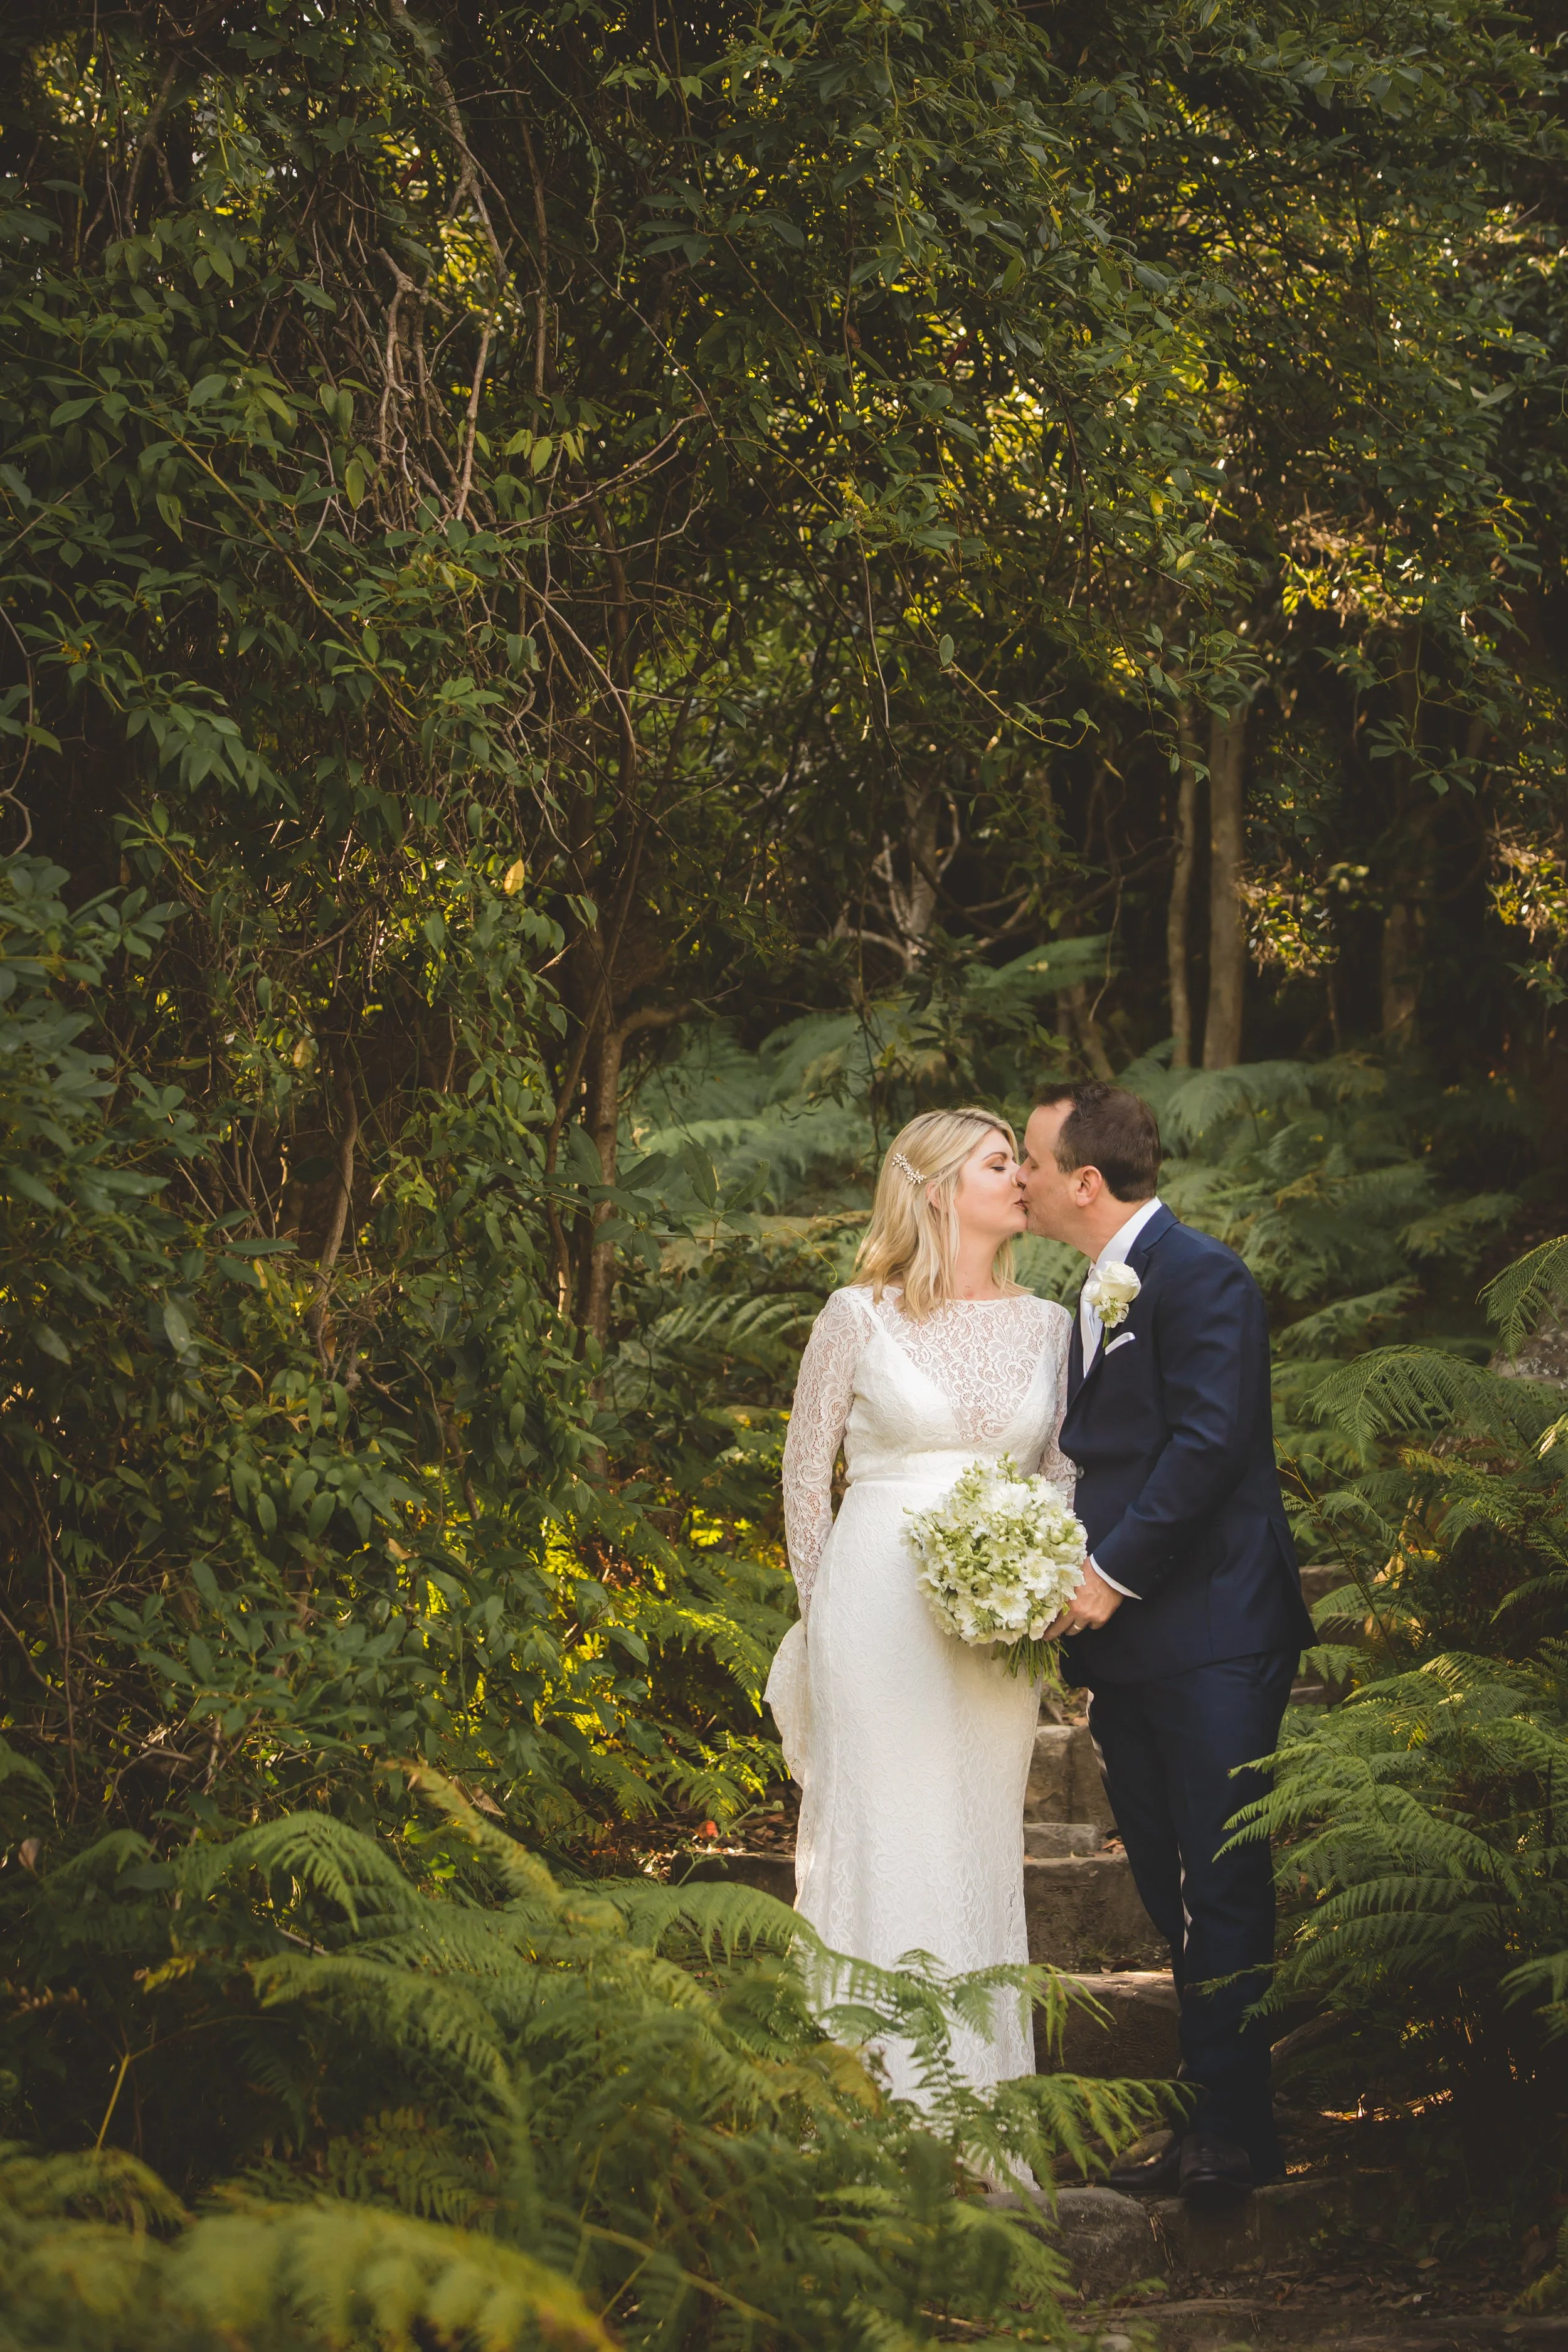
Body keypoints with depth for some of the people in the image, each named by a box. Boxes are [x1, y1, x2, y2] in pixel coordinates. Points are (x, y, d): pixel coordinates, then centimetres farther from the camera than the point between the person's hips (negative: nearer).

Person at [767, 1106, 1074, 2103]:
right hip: (879, 1602, -3)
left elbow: (1065, 1474, 13)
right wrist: (830, 1605, 10)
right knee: (879, 1835, -3)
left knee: (981, 1844, 5)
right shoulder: (859, 1317, -1)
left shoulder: (1047, 1325, 9)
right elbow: (806, 1471, 7)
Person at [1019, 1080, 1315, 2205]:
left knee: (1223, 1887, -7)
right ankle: (1209, 2121, 17)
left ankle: (1238, 2131, -3)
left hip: (1209, 1636, -9)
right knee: (1174, 1894, 11)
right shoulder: (1098, 1294, 19)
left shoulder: (1203, 1277, -10)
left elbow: (1209, 1444, -19)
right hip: (1123, 1644, 9)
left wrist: (1114, 1573, -17)